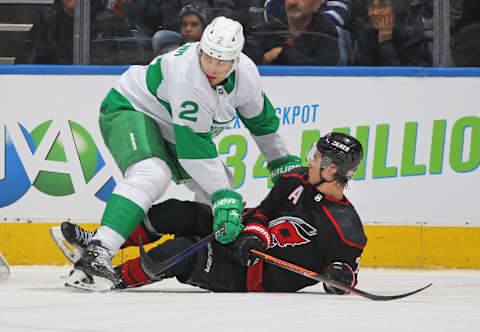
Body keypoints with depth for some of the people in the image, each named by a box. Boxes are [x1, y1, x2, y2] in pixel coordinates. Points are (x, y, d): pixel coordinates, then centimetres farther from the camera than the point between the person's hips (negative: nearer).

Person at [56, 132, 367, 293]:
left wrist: (341, 277, -32)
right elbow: (263, 212, 7)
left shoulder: (346, 229, -18)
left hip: (257, 278, -7)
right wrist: (255, 235, -13)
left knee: (179, 253, -24)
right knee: (176, 213, -8)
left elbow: (347, 266, -9)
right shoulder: (297, 181, 2)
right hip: (241, 237, 7)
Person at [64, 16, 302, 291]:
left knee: (222, 186, 8)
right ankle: (98, 252, -47)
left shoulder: (246, 73, -12)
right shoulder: (187, 75, -36)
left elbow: (262, 120, 9)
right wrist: (224, 198, -35)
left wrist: (283, 164, 17)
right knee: (151, 174, -35)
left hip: (170, 128, 9)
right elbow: (194, 147, -35)